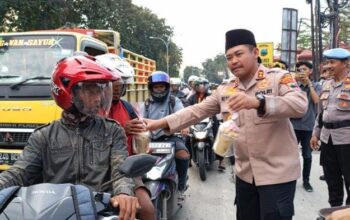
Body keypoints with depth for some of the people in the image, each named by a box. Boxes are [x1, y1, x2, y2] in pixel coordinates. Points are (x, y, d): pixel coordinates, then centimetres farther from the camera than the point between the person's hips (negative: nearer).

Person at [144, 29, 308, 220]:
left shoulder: (279, 78, -8)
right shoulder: (225, 91, 7)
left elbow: (300, 105, -24)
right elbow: (196, 111, 4)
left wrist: (257, 102, -39)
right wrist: (160, 123, -7)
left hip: (277, 173, -5)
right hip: (245, 173, 5)